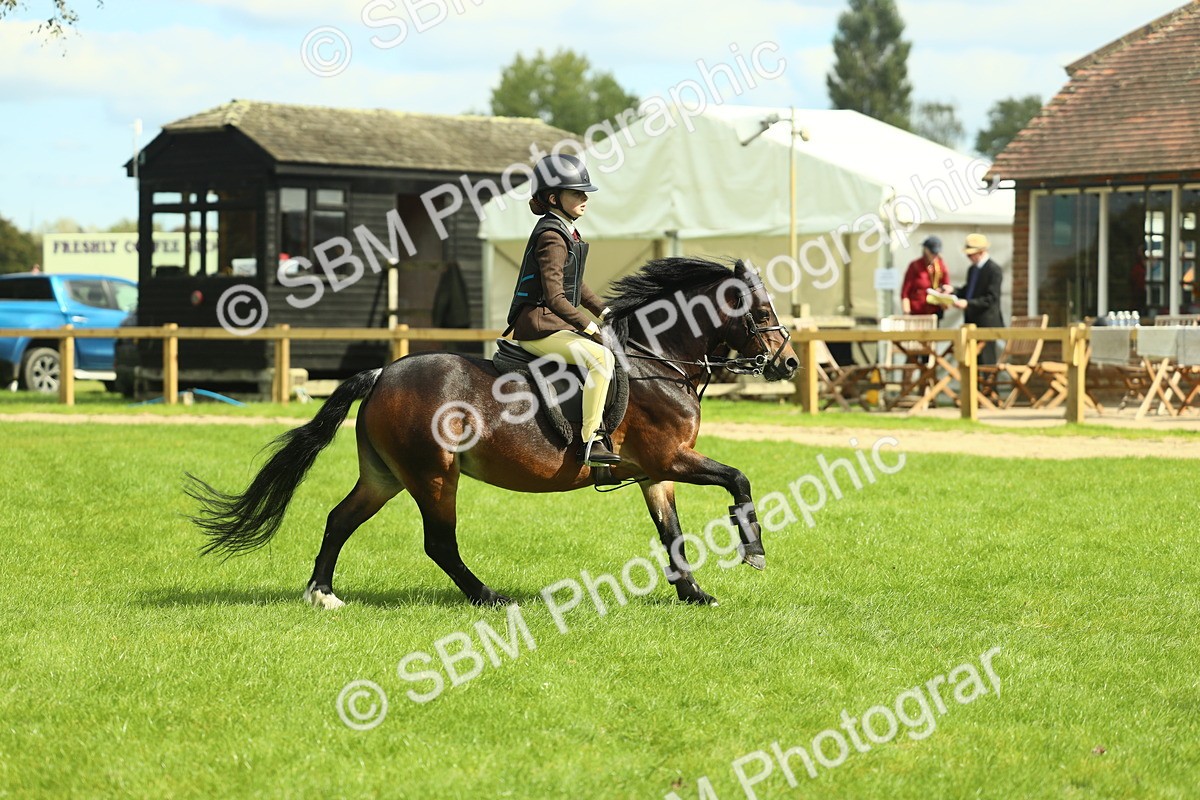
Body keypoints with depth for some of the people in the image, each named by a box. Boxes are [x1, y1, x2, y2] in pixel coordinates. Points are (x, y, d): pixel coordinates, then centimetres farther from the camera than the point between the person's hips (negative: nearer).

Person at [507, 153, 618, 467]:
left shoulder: (566, 232, 16)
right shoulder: (552, 236, -15)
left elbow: (576, 285, 26)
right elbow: (555, 297, -22)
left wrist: (604, 312, 16)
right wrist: (588, 325, -23)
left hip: (556, 324, 11)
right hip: (538, 328, -11)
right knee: (601, 357, -27)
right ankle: (590, 442, -29)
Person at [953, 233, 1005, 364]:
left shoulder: (994, 270, -11)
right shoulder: (972, 269, 15)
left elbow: (991, 299, -17)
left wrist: (968, 303, -25)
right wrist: (953, 291, 5)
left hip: (986, 322, -8)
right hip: (971, 321, 8)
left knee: (985, 360, -8)